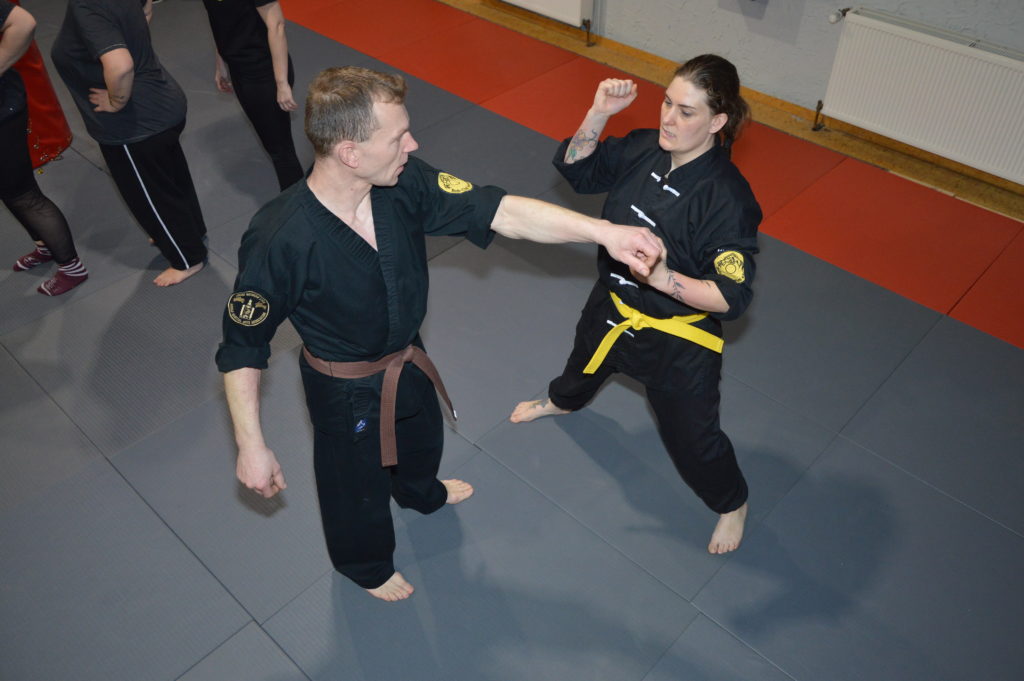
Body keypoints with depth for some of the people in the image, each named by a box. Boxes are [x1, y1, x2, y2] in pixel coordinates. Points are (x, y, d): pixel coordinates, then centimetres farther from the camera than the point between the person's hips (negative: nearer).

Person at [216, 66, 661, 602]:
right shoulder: (278, 240, -36)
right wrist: (251, 447, -19)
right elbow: (241, 347, -23)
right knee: (358, 483, 22)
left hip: (407, 357, 6)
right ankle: (365, 563, 57)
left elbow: (501, 212, -23)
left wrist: (604, 231, -31)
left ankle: (421, 494, 72)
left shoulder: (402, 184, -21)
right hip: (347, 389, -5)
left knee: (422, 435, 35)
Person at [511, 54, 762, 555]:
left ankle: (732, 503, 44)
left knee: (691, 437, 11)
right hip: (614, 306, 6)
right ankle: (561, 401, 74)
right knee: (584, 362, 36)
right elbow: (576, 168, -2)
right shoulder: (645, 149, -13)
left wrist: (663, 277, -44)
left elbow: (731, 296, -30)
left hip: (677, 339, -6)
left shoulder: (727, 199, -30)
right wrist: (599, 112, -18)